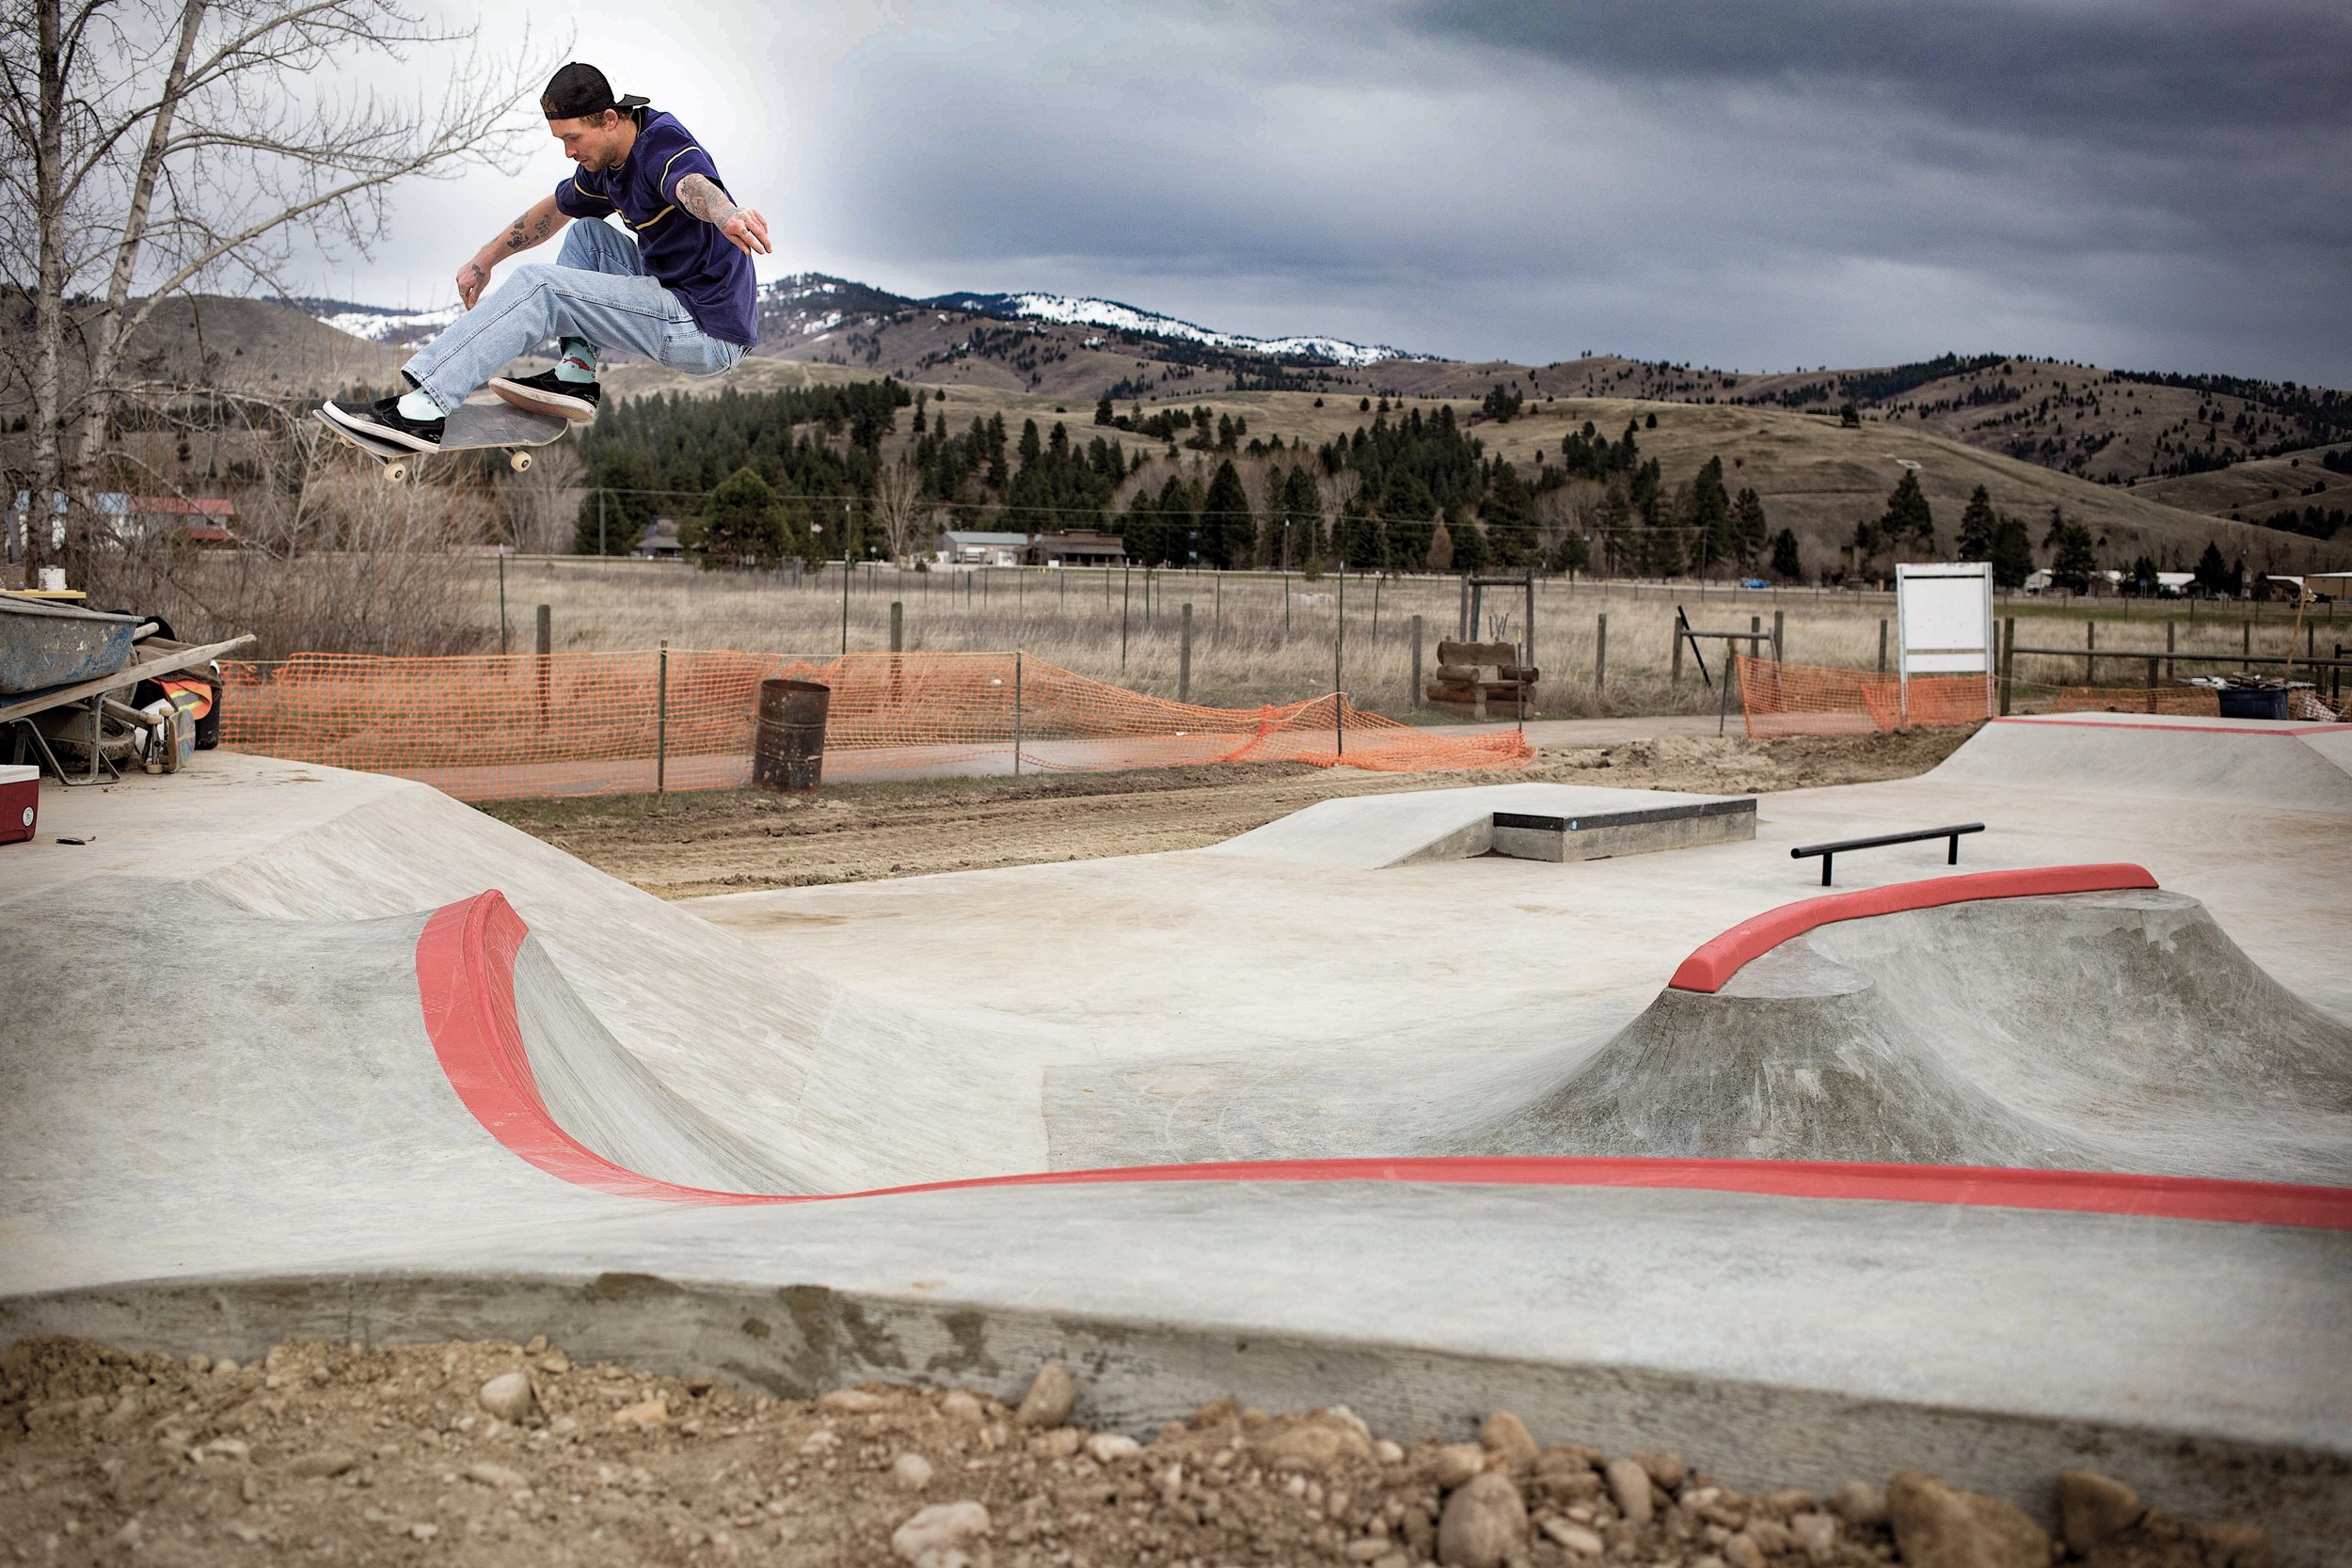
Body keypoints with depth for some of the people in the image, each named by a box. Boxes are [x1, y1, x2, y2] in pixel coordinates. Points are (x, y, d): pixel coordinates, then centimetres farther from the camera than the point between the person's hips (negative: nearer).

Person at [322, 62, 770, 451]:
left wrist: (726, 216, -64)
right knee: (588, 233, 21)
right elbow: (553, 210, 32)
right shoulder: (606, 162, 12)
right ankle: (576, 376, 6)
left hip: (710, 332, -10)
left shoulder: (662, 143, -17)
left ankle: (422, 410, -20)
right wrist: (485, 260, 34)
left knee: (537, 286, -15)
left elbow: (694, 184, -42)